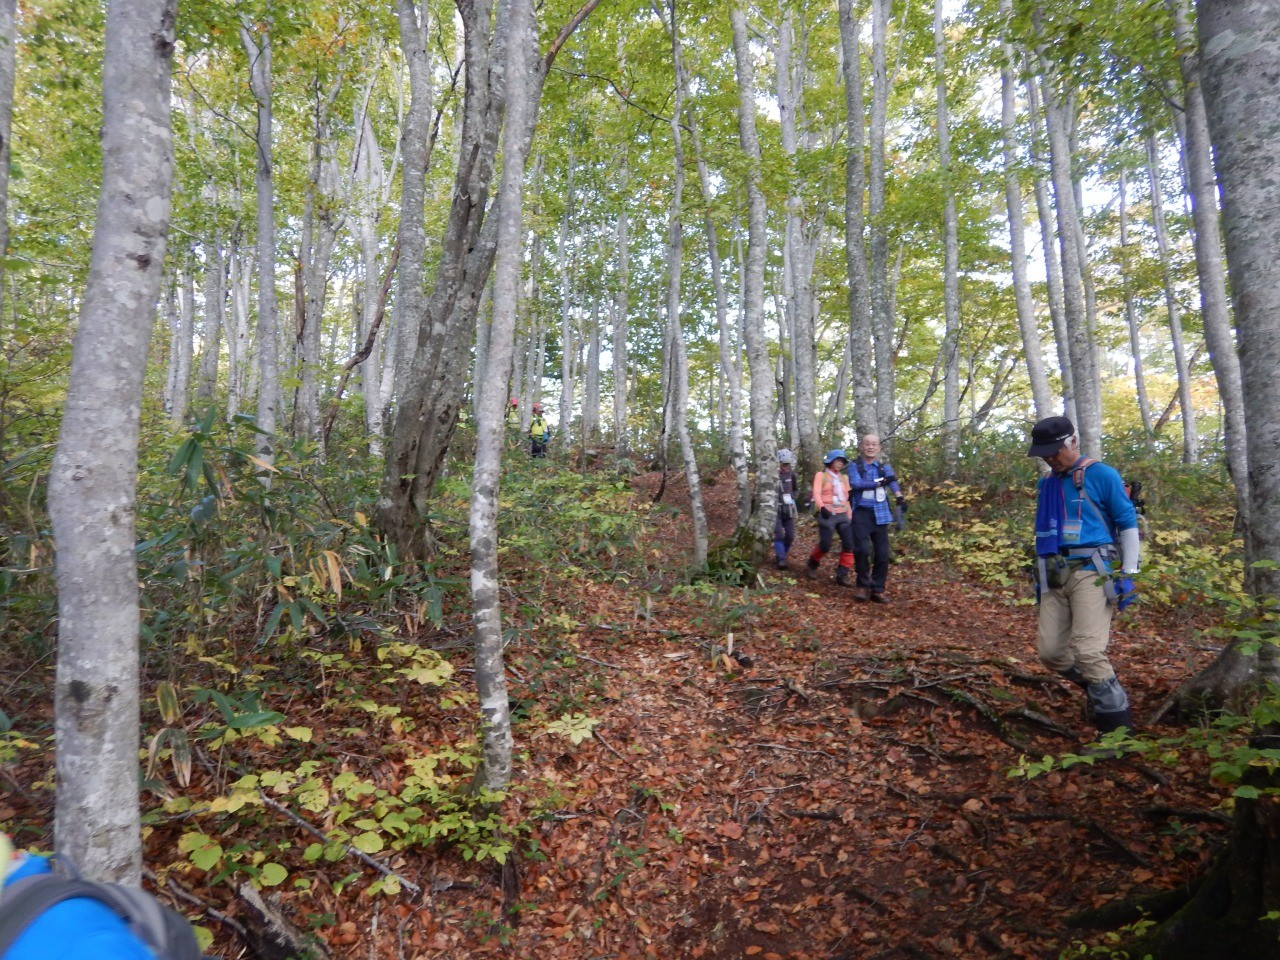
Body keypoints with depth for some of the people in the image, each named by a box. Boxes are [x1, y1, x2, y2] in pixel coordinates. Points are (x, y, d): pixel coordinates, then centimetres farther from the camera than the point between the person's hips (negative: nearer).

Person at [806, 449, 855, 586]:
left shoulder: (844, 478, 17)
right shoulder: (821, 475, 2)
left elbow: (847, 498, 19)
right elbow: (816, 494, -11)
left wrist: (850, 516, 13)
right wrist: (822, 507, -29)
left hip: (842, 515, 5)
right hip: (827, 515, -5)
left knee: (849, 544, -7)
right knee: (825, 545, -8)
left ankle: (842, 574, 1)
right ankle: (811, 566, 19)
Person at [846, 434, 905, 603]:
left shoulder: (884, 467, 9)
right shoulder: (854, 466, 3)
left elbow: (893, 480, -11)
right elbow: (855, 483, -16)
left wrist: (899, 497, -32)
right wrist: (880, 482, -18)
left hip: (880, 514, 3)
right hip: (861, 513, -3)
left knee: (883, 553, 2)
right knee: (862, 549, -16)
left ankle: (877, 590, 14)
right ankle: (863, 585, 4)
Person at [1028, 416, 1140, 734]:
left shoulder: (1102, 475, -1)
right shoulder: (1046, 483, 16)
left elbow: (1128, 524, -1)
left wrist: (1128, 573, -7)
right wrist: (1040, 576, 21)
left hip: (1091, 572, -6)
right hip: (1055, 575, 6)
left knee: (1088, 650, -14)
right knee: (1049, 651, 2)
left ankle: (1117, 728, 0)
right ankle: (1100, 689, 26)